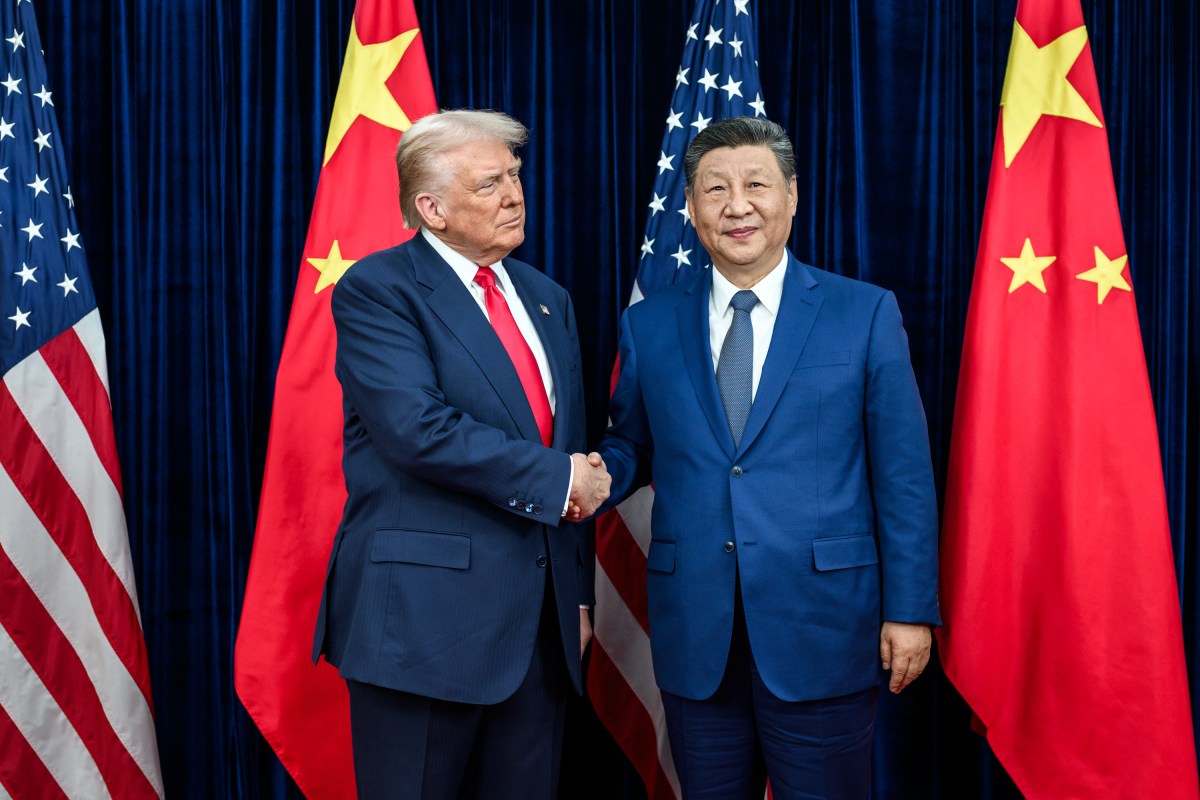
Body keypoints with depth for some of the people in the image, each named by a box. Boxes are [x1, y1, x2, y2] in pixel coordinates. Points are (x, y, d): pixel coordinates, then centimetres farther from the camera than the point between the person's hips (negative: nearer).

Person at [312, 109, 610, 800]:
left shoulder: (548, 299, 14)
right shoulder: (376, 291, -7)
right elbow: (420, 430, -21)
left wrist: (579, 596, 14)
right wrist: (555, 477, -13)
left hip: (540, 616, 6)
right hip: (425, 610, -6)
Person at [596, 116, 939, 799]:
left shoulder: (865, 314, 0)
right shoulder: (649, 326, 7)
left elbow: (904, 476, -2)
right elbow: (632, 447, 14)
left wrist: (910, 610, -5)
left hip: (822, 633, -2)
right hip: (695, 638, 2)